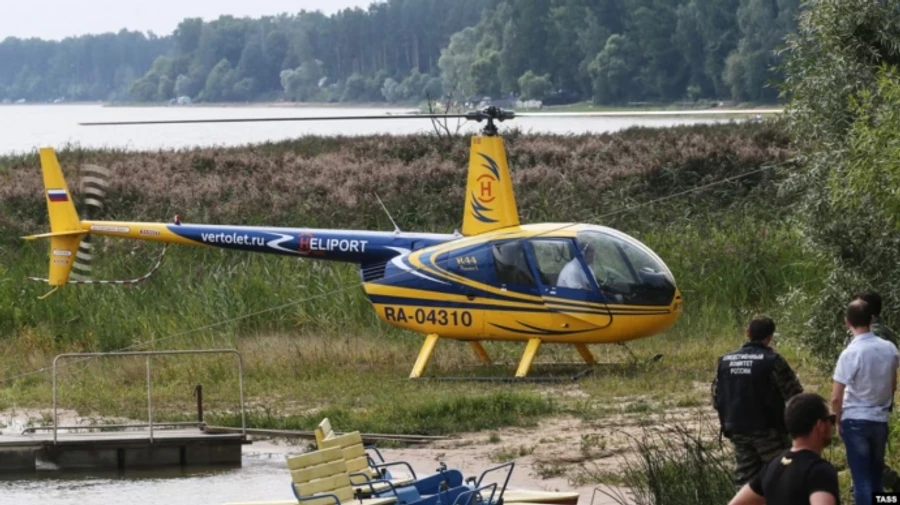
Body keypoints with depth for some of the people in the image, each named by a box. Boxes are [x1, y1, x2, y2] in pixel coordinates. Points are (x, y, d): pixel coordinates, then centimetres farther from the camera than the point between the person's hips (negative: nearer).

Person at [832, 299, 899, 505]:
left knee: (861, 478, 1)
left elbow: (836, 397, -15)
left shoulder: (851, 353, -18)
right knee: (876, 475, 16)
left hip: (855, 421, -4)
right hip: (880, 420, 4)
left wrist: (838, 421, 2)